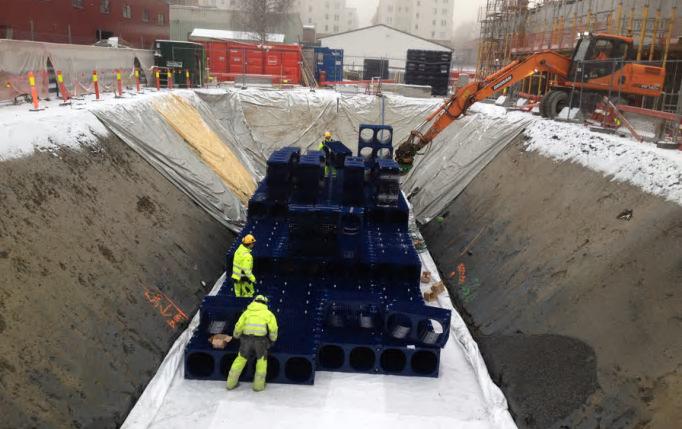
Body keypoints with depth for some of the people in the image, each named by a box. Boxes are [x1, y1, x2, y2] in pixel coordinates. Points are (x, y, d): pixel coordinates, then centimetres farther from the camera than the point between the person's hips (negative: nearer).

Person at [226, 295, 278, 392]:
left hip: (247, 338, 2)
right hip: (261, 339, -2)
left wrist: (236, 335, 31)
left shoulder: (247, 312, 18)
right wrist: (272, 339, 22)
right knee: (261, 360, 16)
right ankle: (258, 385, 19)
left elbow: (238, 326, 12)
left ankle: (231, 383, 23)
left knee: (241, 358, 15)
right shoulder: (268, 313, 13)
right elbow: (273, 329, 4)